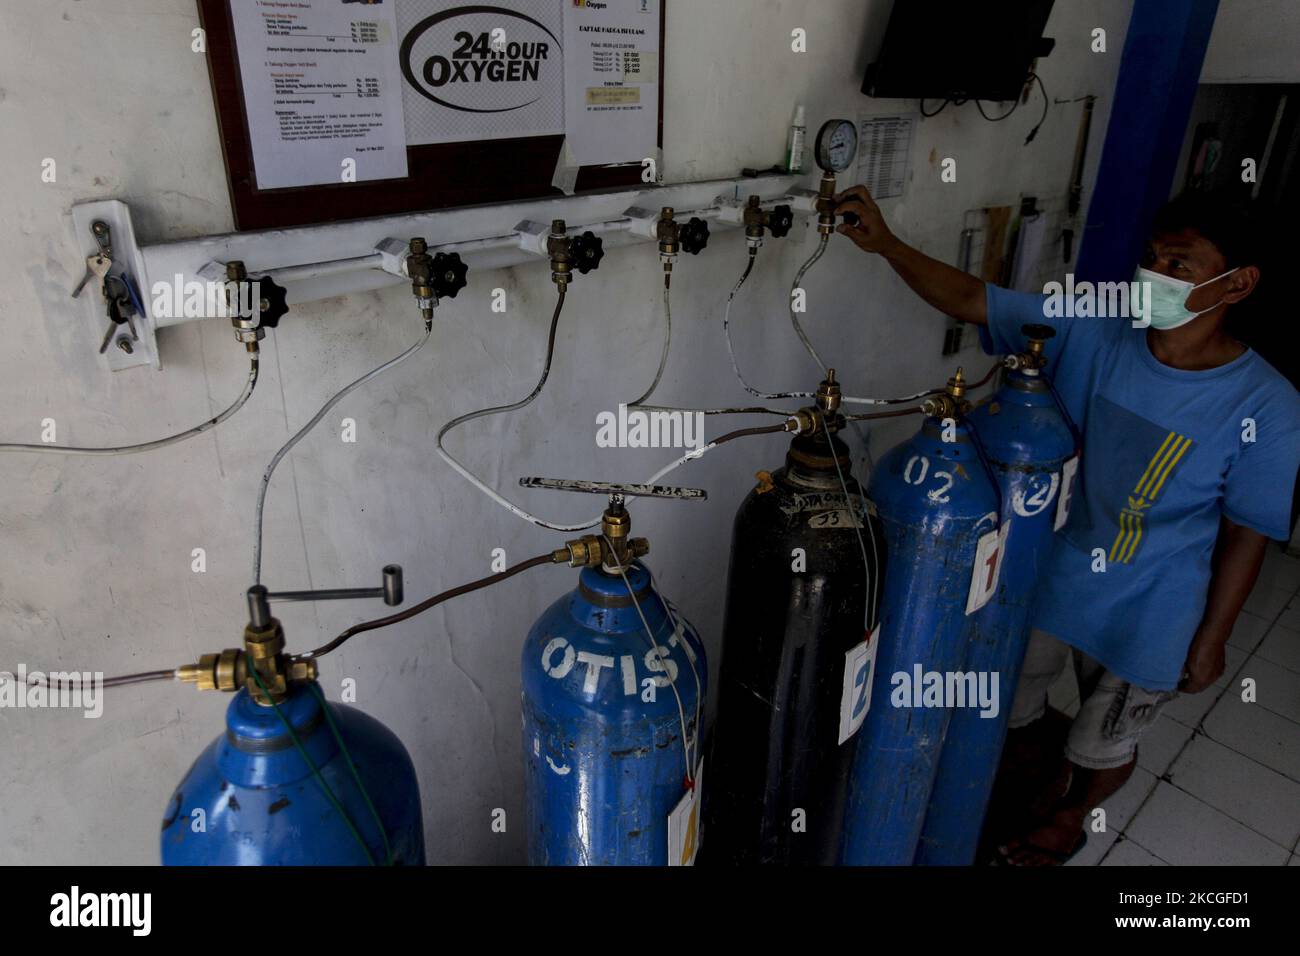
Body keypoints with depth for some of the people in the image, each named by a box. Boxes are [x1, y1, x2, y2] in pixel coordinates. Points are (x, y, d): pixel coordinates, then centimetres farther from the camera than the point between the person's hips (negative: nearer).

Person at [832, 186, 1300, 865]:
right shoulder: (1088, 332, -16)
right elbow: (970, 301, -18)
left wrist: (1211, 642, -5)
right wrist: (885, 243, -30)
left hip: (1147, 616, -2)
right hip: (1041, 574, 3)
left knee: (1106, 739, 23)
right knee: (1012, 706, 25)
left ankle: (1067, 818, 55)